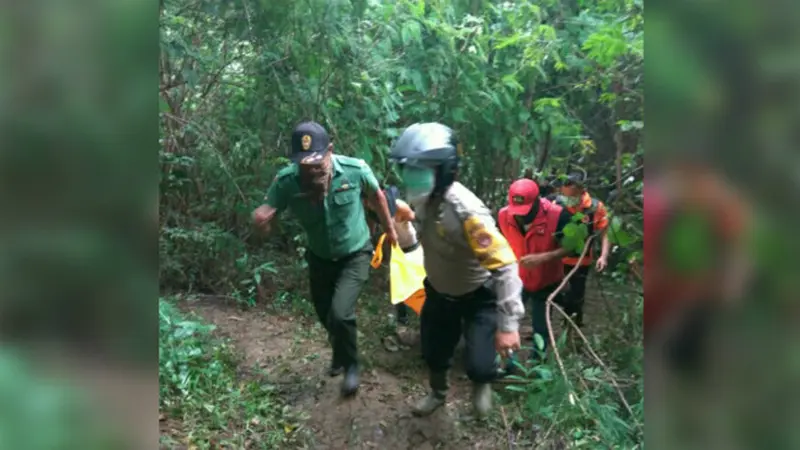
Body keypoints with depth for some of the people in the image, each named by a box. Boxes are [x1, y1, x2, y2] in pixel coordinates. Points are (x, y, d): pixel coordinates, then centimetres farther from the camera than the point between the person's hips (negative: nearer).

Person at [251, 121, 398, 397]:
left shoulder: (355, 169, -27)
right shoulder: (286, 182, -26)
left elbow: (376, 196, -6)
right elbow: (264, 215, -19)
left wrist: (389, 228, 9)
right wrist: (259, 217, -45)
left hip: (355, 255, -3)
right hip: (320, 258, 3)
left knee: (340, 314, -19)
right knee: (326, 316, 19)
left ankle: (350, 364, 12)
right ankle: (340, 352, 53)